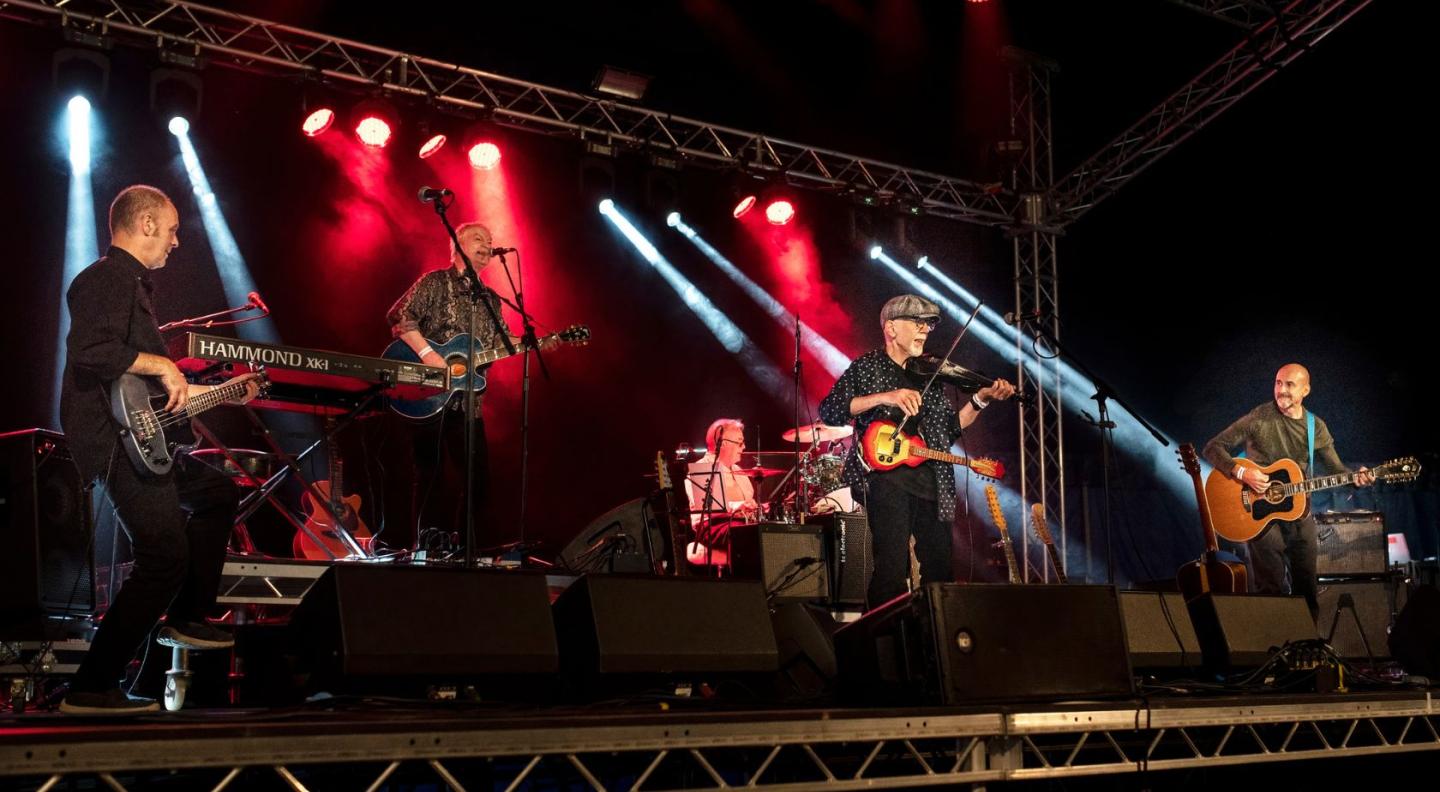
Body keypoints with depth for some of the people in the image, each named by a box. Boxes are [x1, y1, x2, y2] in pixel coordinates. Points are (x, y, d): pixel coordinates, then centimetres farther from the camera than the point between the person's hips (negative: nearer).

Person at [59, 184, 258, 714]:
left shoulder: (133, 283, 23)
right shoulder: (109, 277, -9)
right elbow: (91, 351, -28)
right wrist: (160, 363, -18)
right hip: (115, 441, -11)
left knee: (218, 494, 25)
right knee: (166, 557, -16)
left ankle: (186, 618, 26)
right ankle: (92, 688, -12)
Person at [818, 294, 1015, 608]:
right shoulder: (866, 367, 5)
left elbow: (951, 426, 20)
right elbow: (829, 412, -9)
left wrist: (981, 400, 4)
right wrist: (884, 397, -19)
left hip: (931, 481, 6)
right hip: (887, 477, -6)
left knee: (940, 571, 6)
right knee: (891, 573, -14)